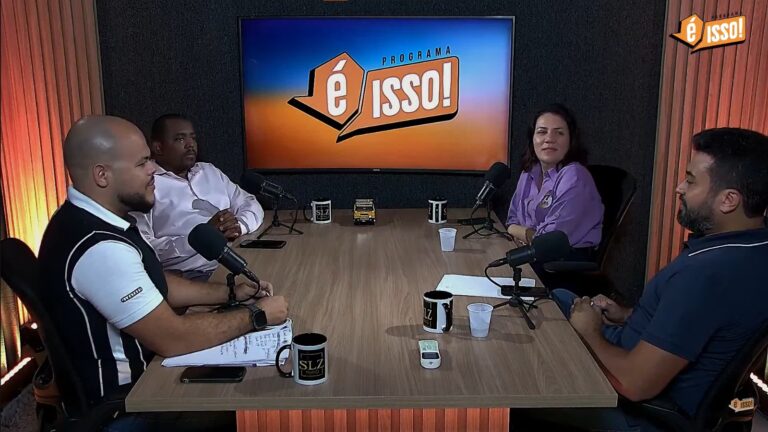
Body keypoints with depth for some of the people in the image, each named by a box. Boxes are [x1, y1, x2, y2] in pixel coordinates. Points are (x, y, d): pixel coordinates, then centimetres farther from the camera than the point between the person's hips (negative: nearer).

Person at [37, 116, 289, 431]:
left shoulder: (94, 219, 0)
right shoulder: (100, 248, -32)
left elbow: (155, 286, 10)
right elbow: (175, 340, -29)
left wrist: (230, 293, 1)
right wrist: (257, 315, -17)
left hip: (137, 372, 9)